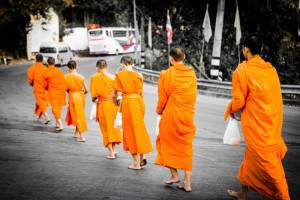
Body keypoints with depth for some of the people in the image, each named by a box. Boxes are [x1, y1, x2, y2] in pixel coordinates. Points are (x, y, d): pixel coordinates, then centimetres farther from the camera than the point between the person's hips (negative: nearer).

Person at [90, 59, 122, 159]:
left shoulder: (95, 78, -7)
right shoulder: (113, 77, -1)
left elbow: (94, 95, -9)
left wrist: (94, 99, 11)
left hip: (103, 105, -2)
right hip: (114, 104, 2)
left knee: (106, 128, 8)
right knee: (114, 126, 17)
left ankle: (111, 152, 6)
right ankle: (113, 150, 21)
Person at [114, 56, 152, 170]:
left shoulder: (120, 75, -6)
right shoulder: (139, 75, 6)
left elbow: (118, 93, -7)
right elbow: (141, 93, 9)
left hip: (127, 102, -4)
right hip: (139, 102, 4)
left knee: (130, 130, 5)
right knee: (139, 128, 18)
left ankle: (136, 163, 9)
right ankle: (142, 157, 16)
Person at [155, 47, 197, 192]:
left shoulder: (166, 74, -11)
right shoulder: (192, 74, 1)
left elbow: (163, 98, -6)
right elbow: (193, 96, 7)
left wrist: (159, 111, 12)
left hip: (171, 115, -3)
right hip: (188, 116, 4)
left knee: (168, 144, 16)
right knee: (186, 147, 10)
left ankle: (174, 175, 15)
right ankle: (187, 182, 9)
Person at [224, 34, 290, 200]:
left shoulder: (242, 70, -13)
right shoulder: (270, 68, 5)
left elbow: (239, 101, -12)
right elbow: (273, 96, 11)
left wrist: (231, 110, 10)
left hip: (256, 124, -7)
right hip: (272, 122, 7)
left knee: (267, 163, -1)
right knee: (251, 157, 20)